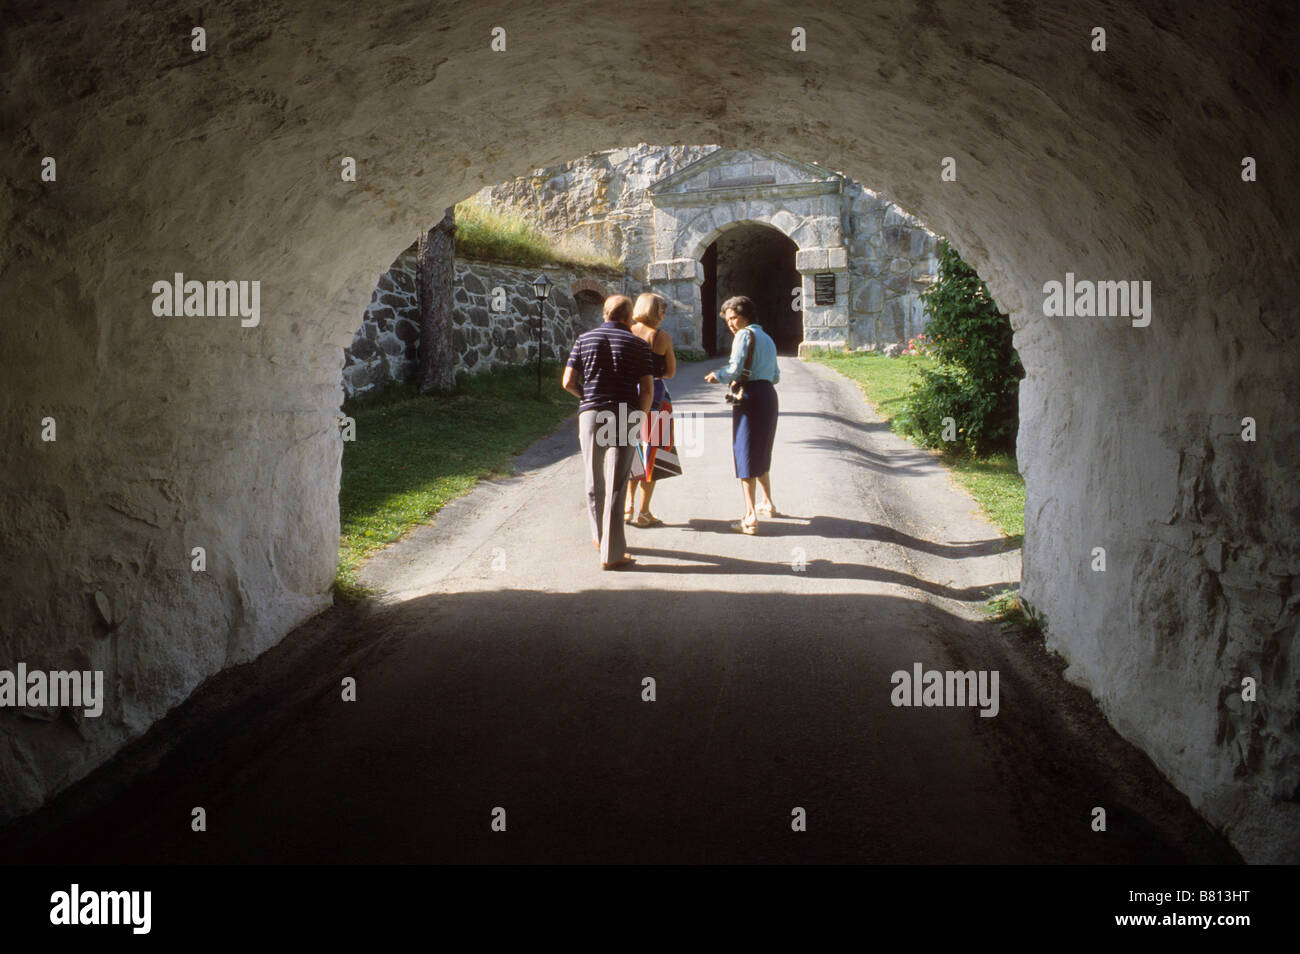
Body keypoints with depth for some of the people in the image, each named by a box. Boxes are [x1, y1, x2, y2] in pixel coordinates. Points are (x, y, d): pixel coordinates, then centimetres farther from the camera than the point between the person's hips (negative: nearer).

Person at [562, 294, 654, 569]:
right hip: (625, 416, -2)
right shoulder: (638, 345, 1)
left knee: (594, 481, 18)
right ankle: (611, 554, -4)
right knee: (615, 485, -3)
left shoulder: (584, 340, 7)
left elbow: (568, 382, 3)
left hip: (591, 414, 2)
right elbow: (647, 390, -3)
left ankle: (600, 536, 34)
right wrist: (639, 418, 9)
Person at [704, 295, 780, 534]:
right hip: (769, 395, 8)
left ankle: (750, 518, -11)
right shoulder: (767, 338, 19)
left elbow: (735, 370, -16)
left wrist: (717, 376, 1)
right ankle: (767, 503, 37)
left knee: (745, 455, -6)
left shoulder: (745, 334, -7)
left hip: (750, 397, -8)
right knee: (762, 453, 24)